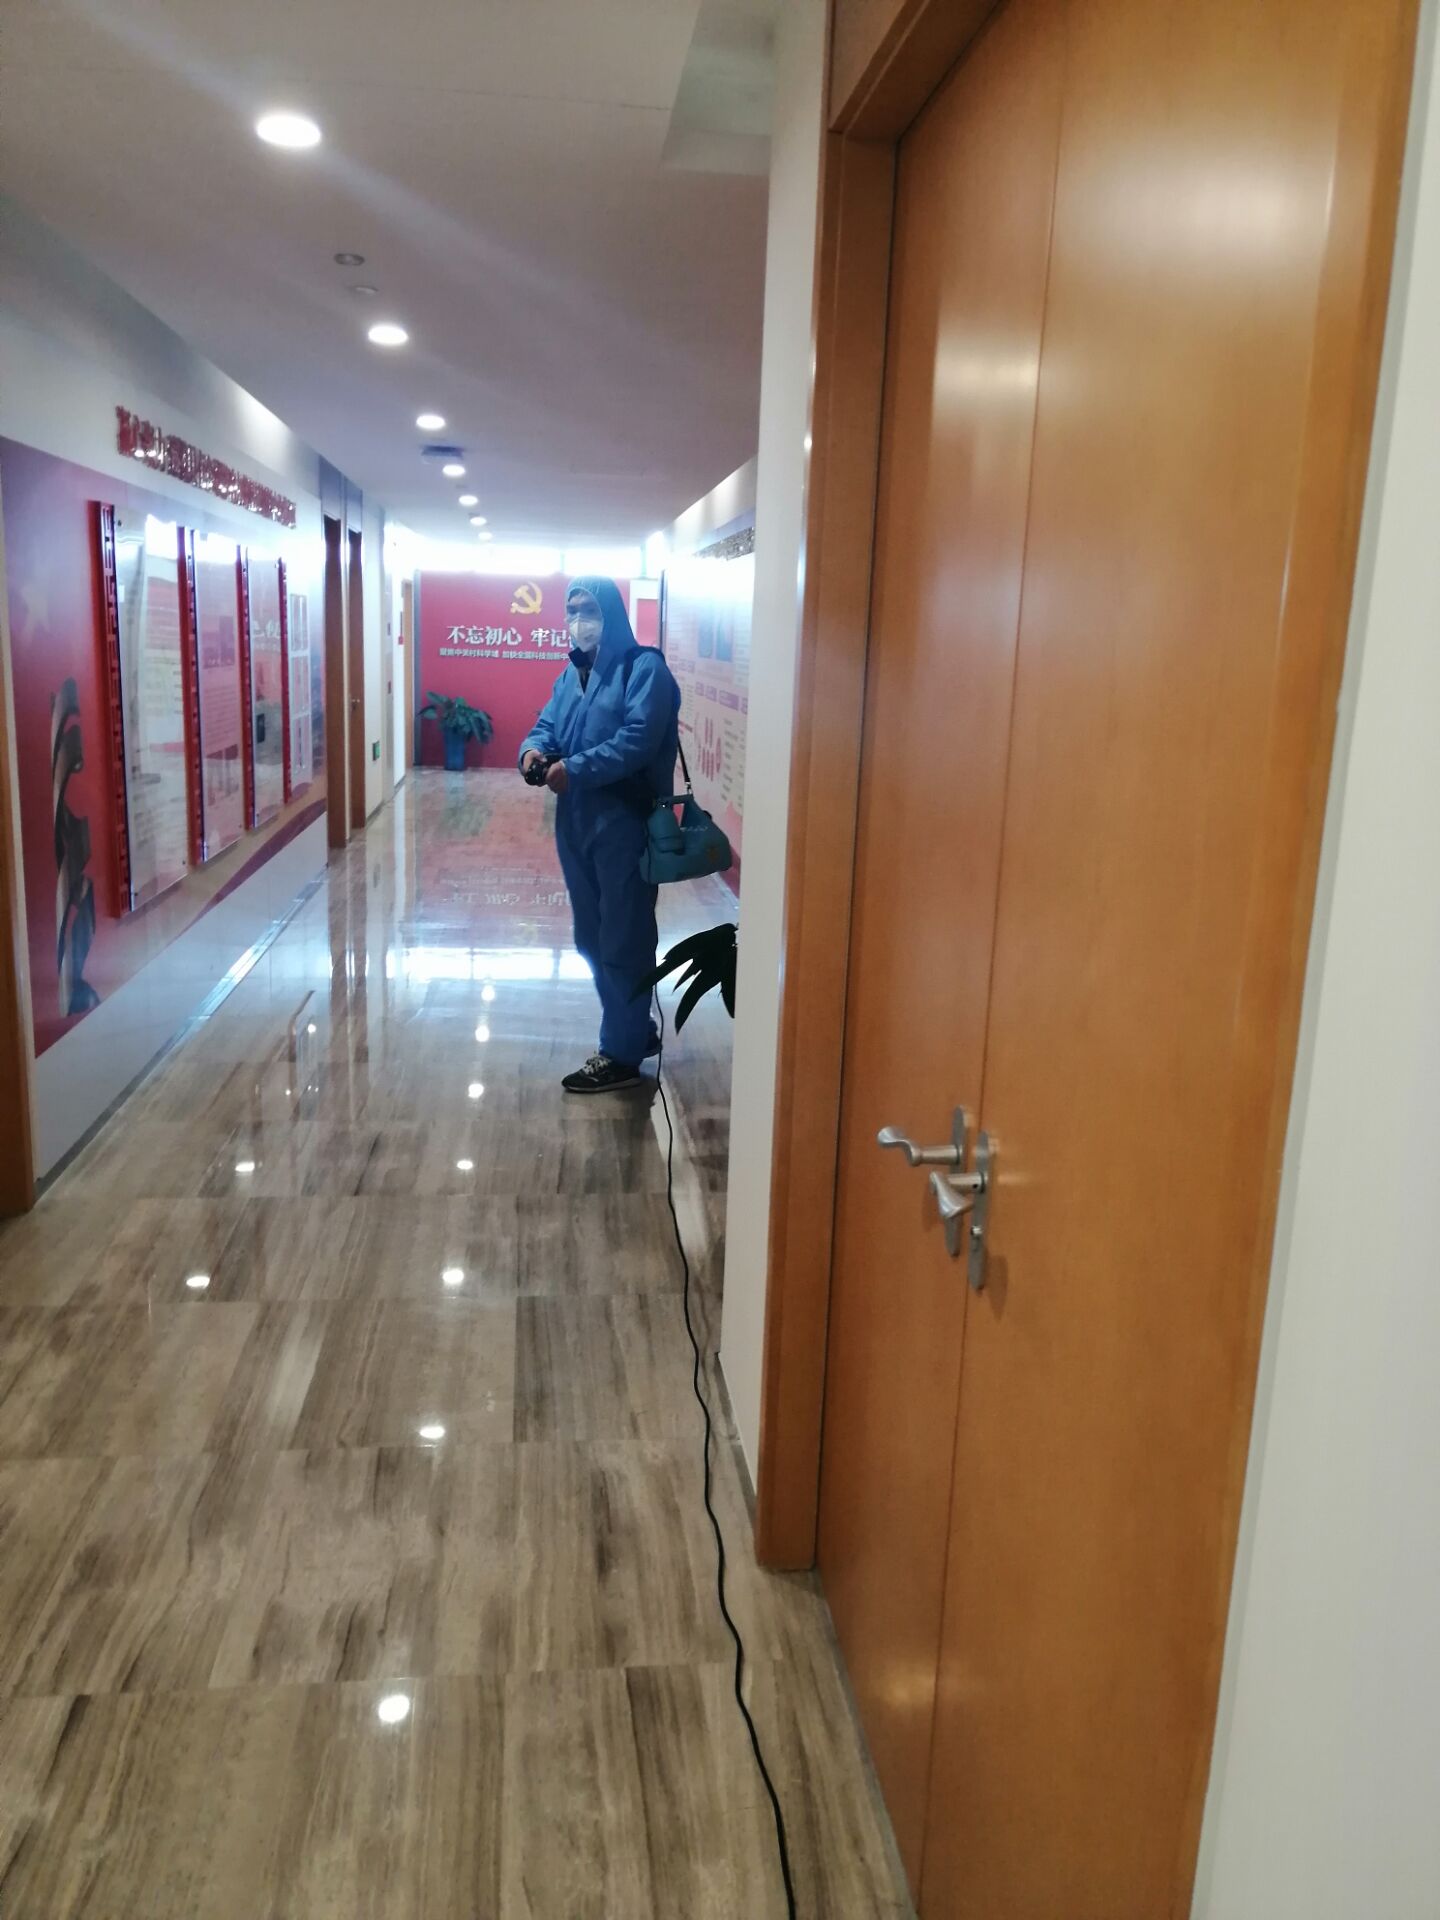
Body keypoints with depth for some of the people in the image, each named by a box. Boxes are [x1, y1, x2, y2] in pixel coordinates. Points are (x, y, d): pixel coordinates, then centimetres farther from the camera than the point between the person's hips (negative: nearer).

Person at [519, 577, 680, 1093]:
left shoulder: (645, 669, -10)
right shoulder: (572, 673, 17)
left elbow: (637, 741, -21)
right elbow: (546, 725, 13)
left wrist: (574, 769, -24)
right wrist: (534, 751, -10)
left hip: (626, 826, -9)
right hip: (577, 824, 9)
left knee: (623, 941, -2)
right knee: (593, 938, 15)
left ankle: (622, 1054, 6)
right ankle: (636, 1029, 30)